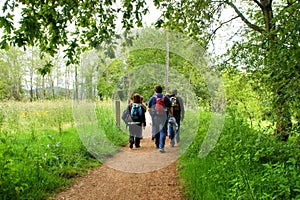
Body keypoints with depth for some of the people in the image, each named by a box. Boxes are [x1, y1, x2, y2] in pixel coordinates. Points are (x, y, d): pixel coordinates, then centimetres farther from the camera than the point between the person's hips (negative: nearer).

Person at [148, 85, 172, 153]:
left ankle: (157, 145, 30)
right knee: (163, 132, -1)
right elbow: (170, 108, 2)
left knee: (156, 131, 17)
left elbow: (149, 109, 3)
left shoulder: (152, 98, 1)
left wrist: (152, 116, 14)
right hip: (163, 117, -1)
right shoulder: (166, 98, 1)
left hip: (155, 117, 1)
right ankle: (161, 147, -11)